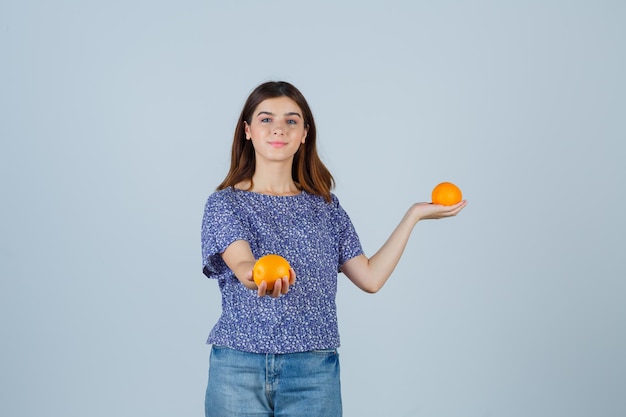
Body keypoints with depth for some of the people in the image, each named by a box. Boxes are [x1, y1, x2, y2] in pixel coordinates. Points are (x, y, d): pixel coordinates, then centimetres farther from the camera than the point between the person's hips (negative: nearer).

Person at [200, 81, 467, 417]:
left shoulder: (325, 207, 10)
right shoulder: (225, 203, 0)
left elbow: (370, 277, 6)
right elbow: (241, 264, -18)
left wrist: (414, 214, 7)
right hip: (239, 370, -2)